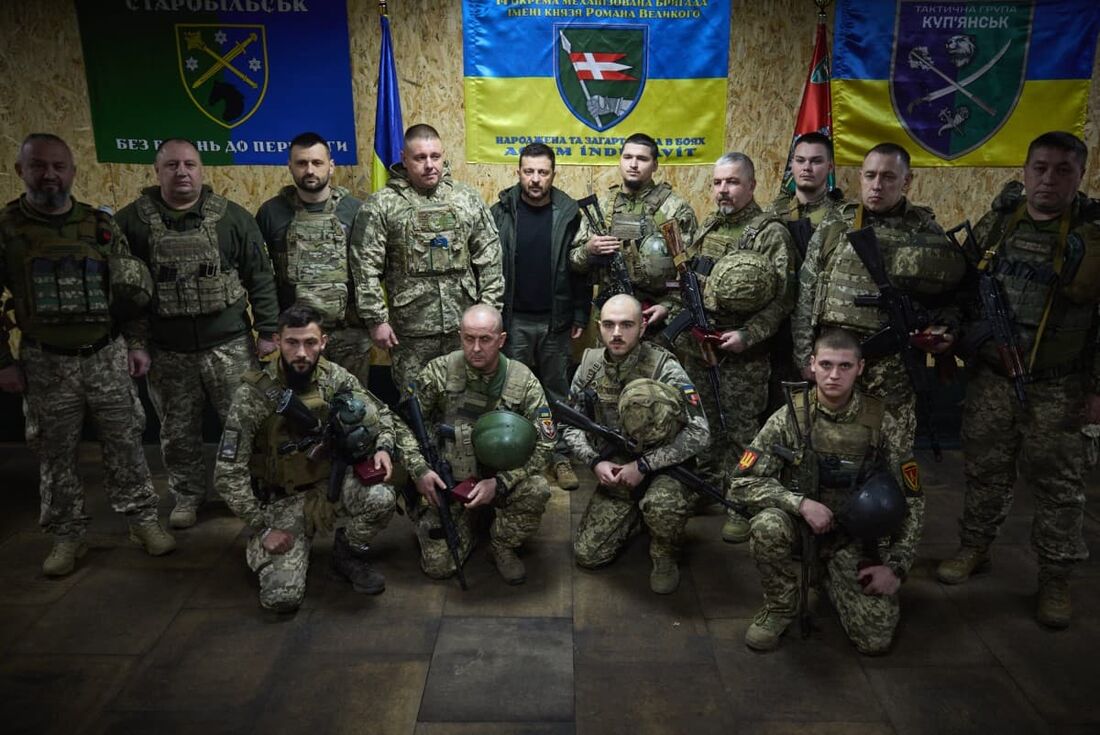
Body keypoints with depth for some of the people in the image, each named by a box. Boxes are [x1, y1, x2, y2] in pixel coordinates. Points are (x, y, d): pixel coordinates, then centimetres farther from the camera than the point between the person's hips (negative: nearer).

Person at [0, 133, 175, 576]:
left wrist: (137, 344, 3)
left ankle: (142, 519, 20)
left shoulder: (100, 225, 3)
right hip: (45, 363, -1)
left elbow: (132, 292, 8)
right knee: (55, 455, 8)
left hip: (108, 356, 1)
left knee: (125, 444, 7)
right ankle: (67, 536, 22)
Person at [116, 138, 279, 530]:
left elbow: (259, 278, 1)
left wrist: (267, 331, -2)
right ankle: (187, 495, 31)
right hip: (166, 350, 1)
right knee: (178, 431, 13)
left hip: (229, 343, -1)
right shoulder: (132, 220, 0)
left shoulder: (232, 216, 0)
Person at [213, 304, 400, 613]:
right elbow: (228, 474, -16)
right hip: (283, 499, -2)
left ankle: (349, 553, 4)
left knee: (381, 500, -30)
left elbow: (381, 413, 6)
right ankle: (260, 546, 18)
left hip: (330, 482, 3)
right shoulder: (253, 395, -20)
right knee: (282, 597, -18)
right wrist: (262, 528, -16)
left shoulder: (335, 378, -9)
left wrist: (383, 448, -15)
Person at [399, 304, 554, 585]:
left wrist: (500, 482, -22)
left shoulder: (523, 381, -11)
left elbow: (545, 441, -12)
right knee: (439, 566, -8)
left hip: (501, 477, 0)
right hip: (446, 480, 0)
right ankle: (466, 520, 25)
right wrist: (419, 469, -17)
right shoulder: (439, 372, -11)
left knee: (536, 490, -31)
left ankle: (503, 547, 0)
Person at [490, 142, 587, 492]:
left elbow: (581, 268, 2)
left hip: (556, 321, 0)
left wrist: (580, 316, 1)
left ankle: (560, 455, 22)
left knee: (557, 389, 10)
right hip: (513, 320, 0)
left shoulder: (569, 214, -1)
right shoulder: (500, 213, -2)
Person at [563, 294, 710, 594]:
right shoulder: (590, 366, -4)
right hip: (613, 475, 5)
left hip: (663, 471, -4)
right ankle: (637, 516, 27)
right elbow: (571, 425, 5)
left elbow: (699, 433, -23)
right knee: (587, 555, -2)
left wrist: (644, 465, -25)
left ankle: (666, 558, -4)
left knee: (662, 503, -38)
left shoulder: (665, 368, -19)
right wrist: (596, 461, -13)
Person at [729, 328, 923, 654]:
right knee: (767, 526, -34)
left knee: (876, 639, -11)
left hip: (856, 538, 1)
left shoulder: (882, 425, -10)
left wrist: (896, 567, -7)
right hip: (802, 525, -1)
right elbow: (742, 483, -14)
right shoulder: (789, 418, -12)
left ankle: (833, 575, 20)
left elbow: (912, 501, -1)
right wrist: (801, 503, -26)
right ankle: (780, 607, -5)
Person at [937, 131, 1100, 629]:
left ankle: (1055, 577, 22)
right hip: (990, 377, 3)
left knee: (1058, 483, 8)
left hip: (1057, 388, -3)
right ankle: (974, 548, 32)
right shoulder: (995, 222, 3)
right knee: (985, 470, 15)